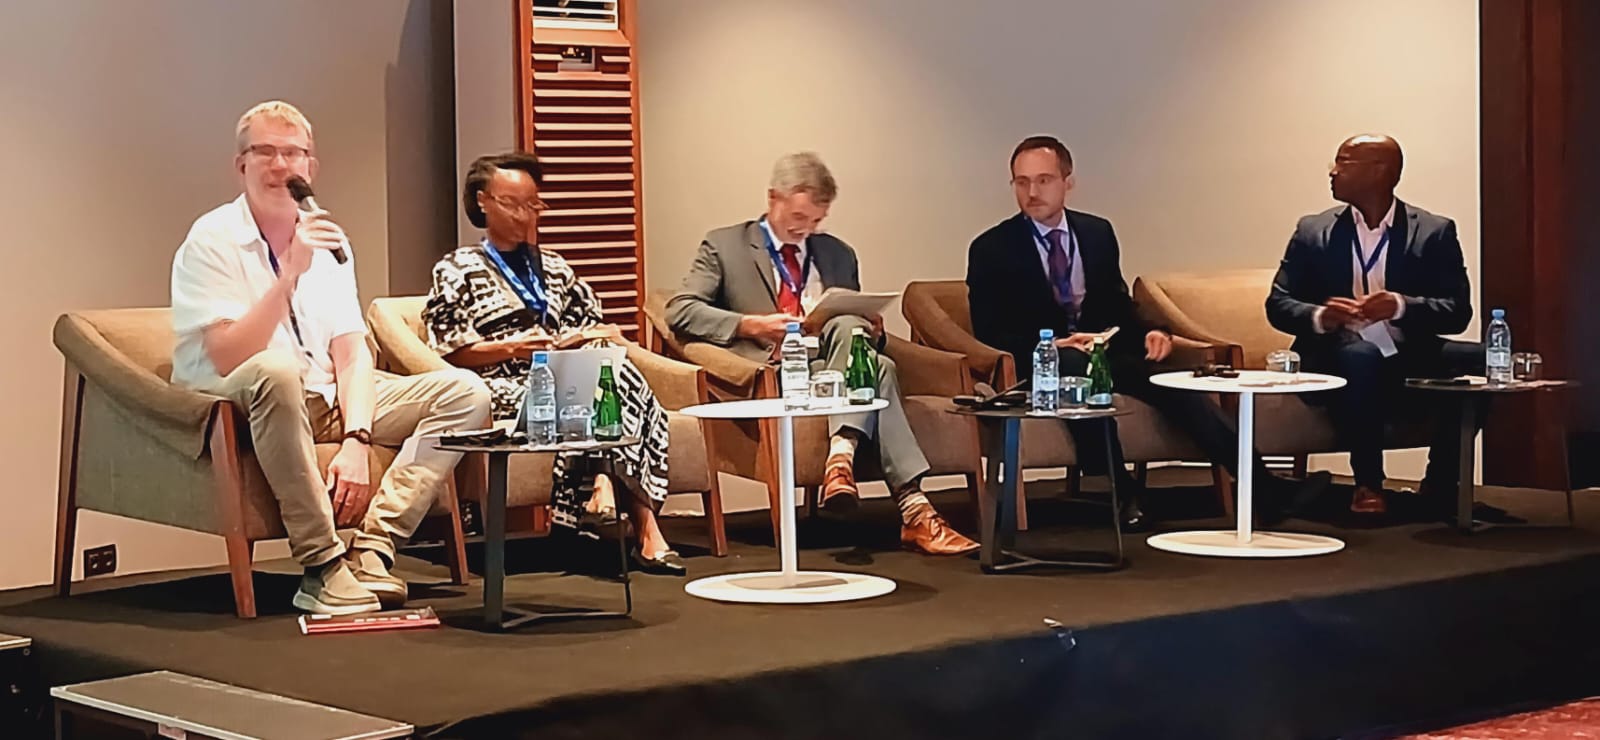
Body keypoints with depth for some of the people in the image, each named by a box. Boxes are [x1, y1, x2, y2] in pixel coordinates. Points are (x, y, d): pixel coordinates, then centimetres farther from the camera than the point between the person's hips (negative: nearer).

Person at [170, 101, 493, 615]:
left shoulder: (328, 243, 10)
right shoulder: (213, 241, -9)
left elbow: (353, 354, 2)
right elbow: (228, 360, -20)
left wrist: (356, 442, -15)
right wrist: (291, 273, -26)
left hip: (325, 400, 7)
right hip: (236, 406, -6)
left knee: (464, 391, -9)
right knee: (276, 370, -41)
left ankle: (372, 545, -24)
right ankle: (322, 568, -34)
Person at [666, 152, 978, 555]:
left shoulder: (838, 254, 23)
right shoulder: (723, 246, 10)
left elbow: (857, 324, 28)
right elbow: (679, 311, -3)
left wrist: (869, 330, 2)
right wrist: (751, 325, -16)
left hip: (834, 363, 4)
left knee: (847, 326, -33)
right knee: (878, 370, -31)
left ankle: (841, 457, -43)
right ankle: (912, 507, -40)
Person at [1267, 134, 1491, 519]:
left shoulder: (1435, 232, 6)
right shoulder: (1313, 232, 10)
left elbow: (1457, 312, -2)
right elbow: (1278, 304, 6)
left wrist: (1402, 307, -22)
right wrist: (1319, 316, -18)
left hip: (1410, 360, 1)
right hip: (1338, 363, -1)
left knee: (1479, 361, -26)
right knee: (1360, 354, -36)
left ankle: (1438, 487, -11)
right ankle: (1367, 485, -21)